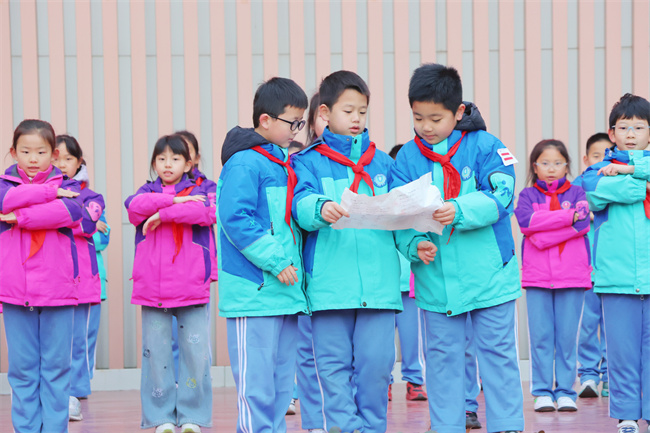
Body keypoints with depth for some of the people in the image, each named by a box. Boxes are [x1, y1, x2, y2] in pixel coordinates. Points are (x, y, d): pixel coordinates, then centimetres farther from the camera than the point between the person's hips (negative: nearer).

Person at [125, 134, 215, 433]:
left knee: (196, 350, -3)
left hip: (191, 287, -1)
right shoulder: (148, 191, 15)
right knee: (156, 352, 2)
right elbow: (135, 207, -9)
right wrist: (175, 200, -13)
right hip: (152, 289, 2)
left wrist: (162, 214, -14)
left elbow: (205, 212, -14)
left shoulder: (198, 192, 9)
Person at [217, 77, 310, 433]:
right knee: (256, 385, -7)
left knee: (281, 384, 12)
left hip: (285, 292, 9)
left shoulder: (282, 164, 18)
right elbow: (236, 220, -18)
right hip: (254, 293, -9)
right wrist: (275, 260, -18)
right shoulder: (244, 163, -10)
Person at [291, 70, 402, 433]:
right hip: (330, 281, -2)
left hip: (379, 281, 2)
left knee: (376, 362, 0)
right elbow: (302, 203, -8)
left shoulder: (383, 163, 16)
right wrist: (321, 209, -30)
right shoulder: (308, 162, 8)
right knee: (335, 366, -1)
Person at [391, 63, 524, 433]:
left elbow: (499, 197, -16)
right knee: (443, 356, 10)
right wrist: (414, 244, -22)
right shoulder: (408, 157, 2)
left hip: (488, 272, -2)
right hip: (436, 276, 2)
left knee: (497, 352, 6)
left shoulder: (485, 146, -5)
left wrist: (459, 210, -31)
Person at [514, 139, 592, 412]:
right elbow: (525, 220, -11)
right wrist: (568, 216, -13)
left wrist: (543, 235, -13)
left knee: (567, 336, 1)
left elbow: (583, 223, -7)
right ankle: (542, 392, 6)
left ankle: (565, 392, 8)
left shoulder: (576, 192, 10)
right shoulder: (528, 195, 9)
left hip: (572, 275, 0)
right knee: (540, 336, 0)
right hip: (537, 276, 0)